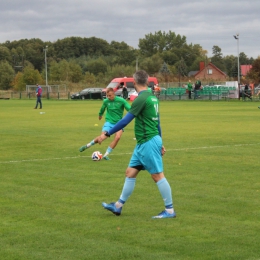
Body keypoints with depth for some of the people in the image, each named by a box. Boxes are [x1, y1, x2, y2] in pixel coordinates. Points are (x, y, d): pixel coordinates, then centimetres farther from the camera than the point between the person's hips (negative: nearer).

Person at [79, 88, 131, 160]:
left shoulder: (121, 101, -12)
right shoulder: (106, 101, -3)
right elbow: (102, 108, 19)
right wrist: (100, 114, 35)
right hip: (109, 122, 0)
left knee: (117, 137, -23)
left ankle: (106, 155, -10)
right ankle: (87, 145, 9)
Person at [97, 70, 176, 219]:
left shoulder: (141, 98, -16)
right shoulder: (152, 97, 11)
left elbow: (126, 120, -17)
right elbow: (157, 122, 18)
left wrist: (107, 134, -11)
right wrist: (160, 143, 25)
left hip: (148, 143, -10)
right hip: (143, 144, 10)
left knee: (158, 175, -5)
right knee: (130, 172, 12)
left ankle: (170, 210, 1)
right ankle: (118, 206, 18)